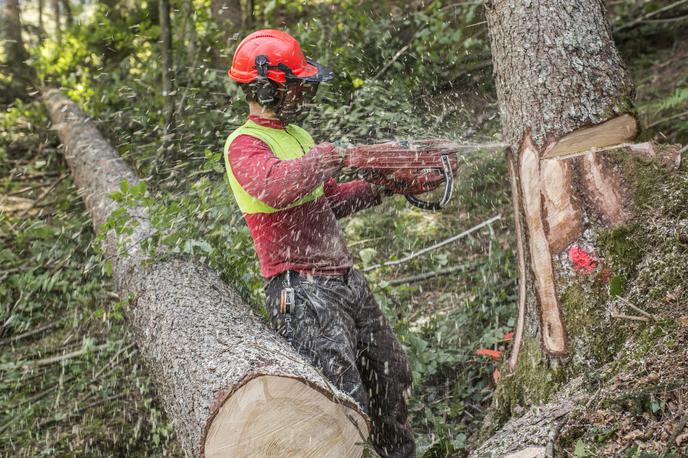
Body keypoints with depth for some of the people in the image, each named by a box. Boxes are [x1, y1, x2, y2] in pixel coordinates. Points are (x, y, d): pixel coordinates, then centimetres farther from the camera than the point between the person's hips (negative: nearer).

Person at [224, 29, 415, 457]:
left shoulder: (296, 134, 16)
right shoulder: (244, 145, -12)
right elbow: (275, 187, -36)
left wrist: (382, 187, 16)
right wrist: (331, 155, -29)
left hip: (346, 279, 9)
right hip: (303, 291, -9)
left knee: (393, 377, 20)